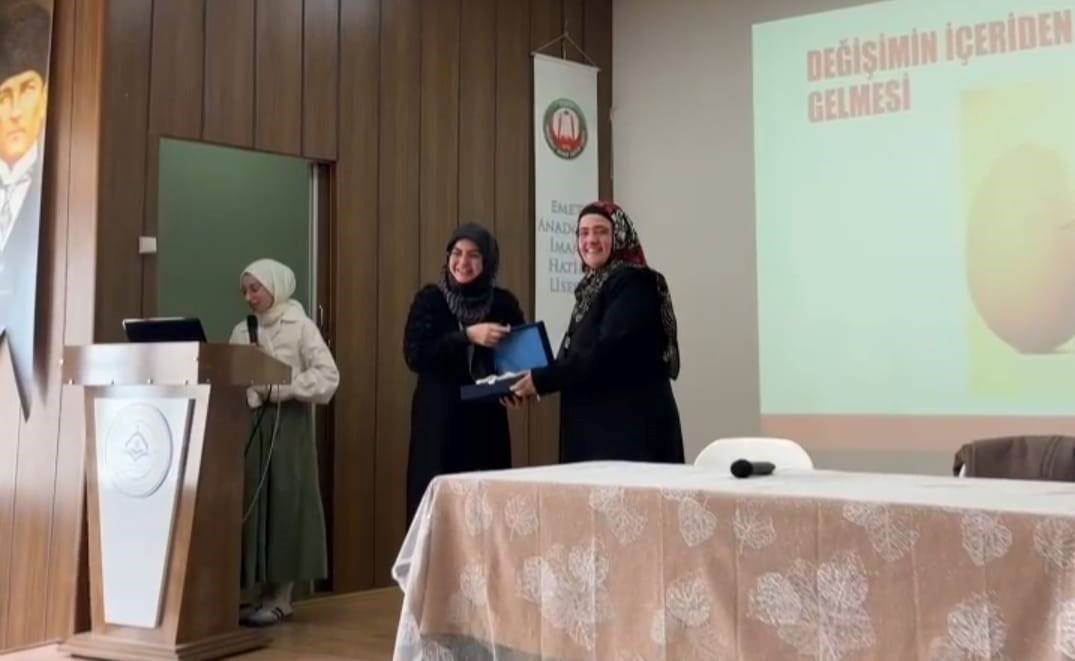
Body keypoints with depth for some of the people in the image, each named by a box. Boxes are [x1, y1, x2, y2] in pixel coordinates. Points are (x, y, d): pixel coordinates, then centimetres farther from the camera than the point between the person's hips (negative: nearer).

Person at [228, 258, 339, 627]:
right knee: (253, 502, 1)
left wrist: (280, 387, -14)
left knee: (284, 504, -4)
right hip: (248, 421, 5)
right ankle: (260, 592, 9)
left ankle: (279, 598, 1)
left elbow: (328, 376, -9)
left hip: (287, 423, -4)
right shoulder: (241, 332, 13)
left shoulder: (300, 326, -1)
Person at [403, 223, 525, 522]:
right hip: (439, 419, -2)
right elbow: (415, 355, -12)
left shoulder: (503, 303, 5)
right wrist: (467, 336, -19)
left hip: (487, 420, 2)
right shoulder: (430, 299, -1)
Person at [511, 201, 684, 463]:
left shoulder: (633, 283, -10)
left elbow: (606, 354, -20)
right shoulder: (591, 286, 15)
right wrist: (541, 377, 1)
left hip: (632, 422, -8)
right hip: (595, 423, 8)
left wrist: (541, 380, -16)